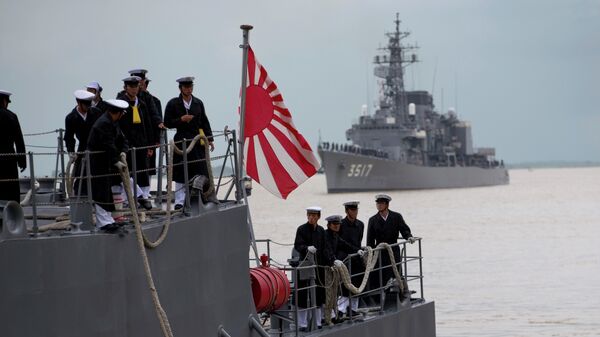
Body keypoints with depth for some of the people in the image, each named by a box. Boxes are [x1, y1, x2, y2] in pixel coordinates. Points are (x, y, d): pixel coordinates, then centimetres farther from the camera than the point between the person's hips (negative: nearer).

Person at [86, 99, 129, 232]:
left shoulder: (112, 122, 10)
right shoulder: (104, 123, -22)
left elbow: (122, 139, 9)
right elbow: (109, 145, -26)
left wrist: (123, 152, -9)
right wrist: (116, 162, -25)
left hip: (106, 162, 10)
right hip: (97, 163, -10)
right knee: (101, 192, -7)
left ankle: (108, 220, 21)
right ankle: (103, 222, -4)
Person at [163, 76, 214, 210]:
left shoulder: (198, 103, 11)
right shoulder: (173, 104, 0)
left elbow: (204, 122, 13)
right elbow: (167, 123, 0)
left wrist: (209, 139, 8)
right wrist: (181, 120, -14)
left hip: (198, 142, 3)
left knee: (201, 172, 0)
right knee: (180, 174, -1)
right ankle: (179, 201, 4)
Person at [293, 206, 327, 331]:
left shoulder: (321, 231, 12)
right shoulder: (301, 229, -4)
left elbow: (324, 249, 15)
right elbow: (297, 245, -16)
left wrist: (325, 264, 10)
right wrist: (307, 248, -35)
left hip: (319, 266, 5)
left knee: (318, 296, 9)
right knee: (303, 296, -4)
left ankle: (317, 322, 18)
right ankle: (303, 324, 1)